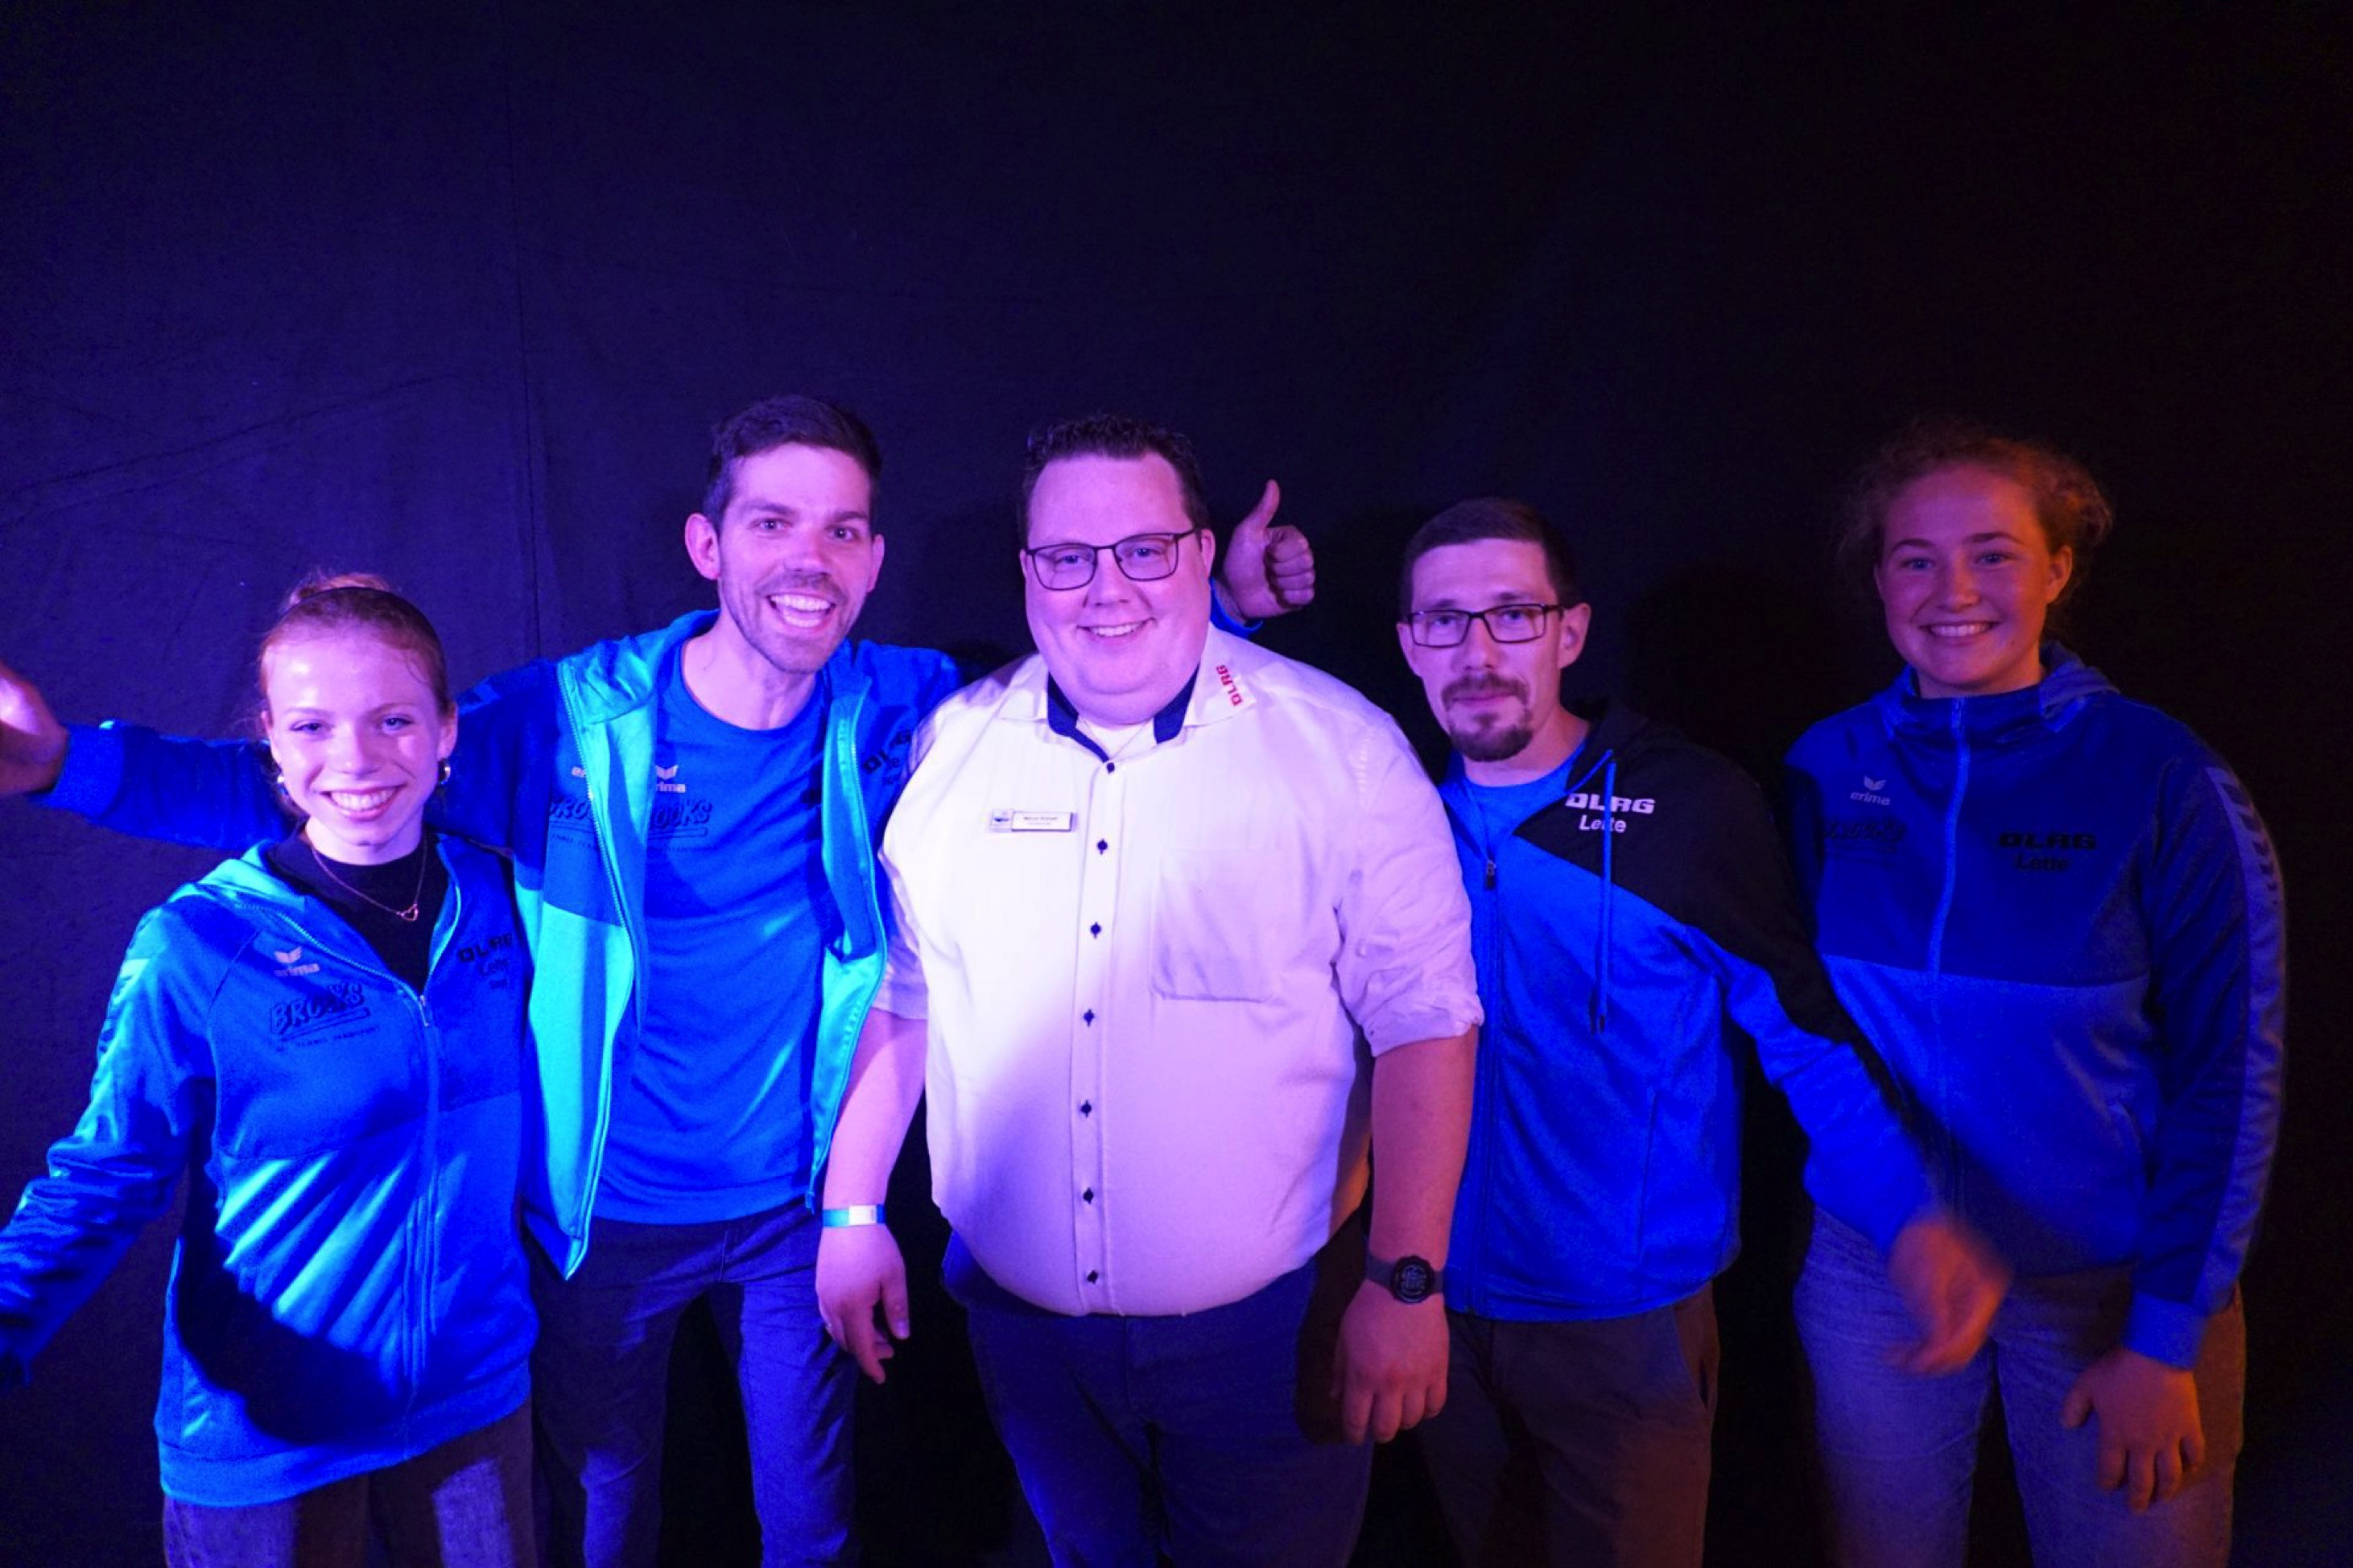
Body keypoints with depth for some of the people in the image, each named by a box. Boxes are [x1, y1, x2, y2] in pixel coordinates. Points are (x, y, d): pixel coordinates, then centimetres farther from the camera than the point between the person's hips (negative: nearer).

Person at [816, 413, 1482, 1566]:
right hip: (1023, 1324, 3)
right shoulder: (957, 745, 0)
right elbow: (902, 995, 8)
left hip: (1266, 1328, -3)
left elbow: (1422, 1020, -11)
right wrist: (851, 1211, 7)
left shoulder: (1343, 749, -11)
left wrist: (1405, 1283, -13)